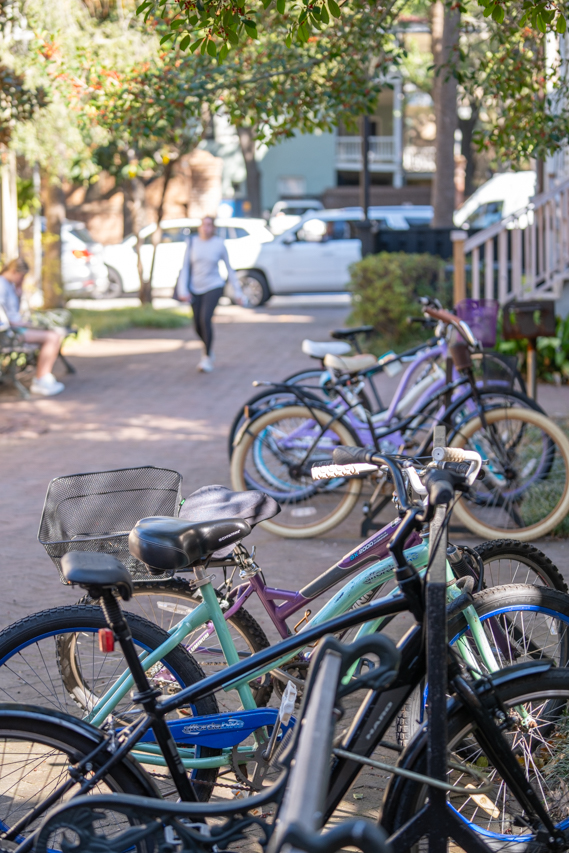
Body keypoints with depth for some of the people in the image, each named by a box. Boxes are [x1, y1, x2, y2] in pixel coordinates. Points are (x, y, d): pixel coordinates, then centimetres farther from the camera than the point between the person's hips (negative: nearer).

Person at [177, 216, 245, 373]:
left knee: (205, 319, -22)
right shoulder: (192, 242, -2)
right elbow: (185, 267, 1)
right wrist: (183, 289, -7)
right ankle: (209, 351, 35)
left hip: (213, 287, -3)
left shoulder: (219, 244, -5)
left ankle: (207, 358, -12)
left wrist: (237, 291, 4)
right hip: (195, 289, 3)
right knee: (198, 326, 6)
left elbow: (229, 268, 3)